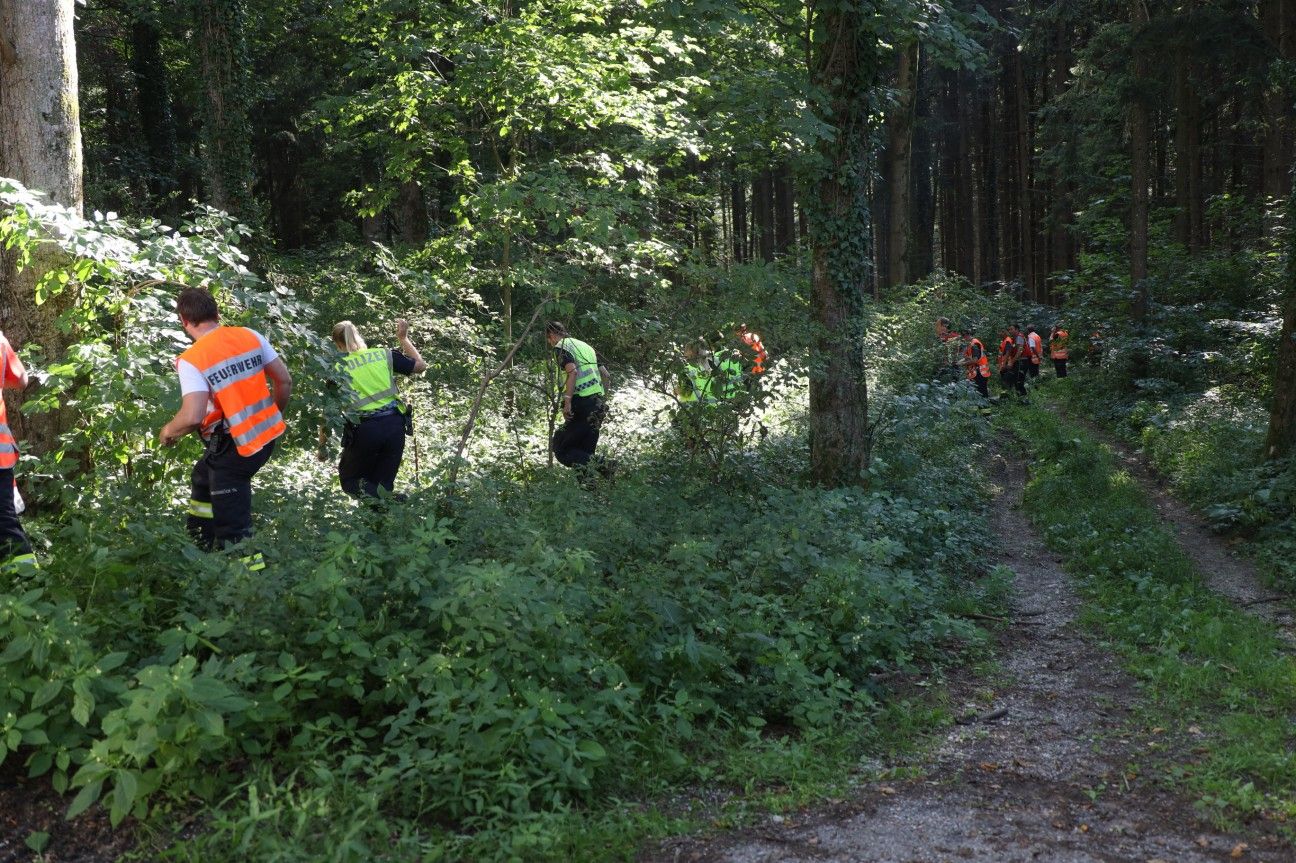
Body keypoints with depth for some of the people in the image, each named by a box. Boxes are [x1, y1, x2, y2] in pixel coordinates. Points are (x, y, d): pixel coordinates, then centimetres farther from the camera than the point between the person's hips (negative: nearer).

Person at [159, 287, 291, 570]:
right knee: (203, 479, 33)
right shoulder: (250, 336, -1)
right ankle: (199, 546, 47)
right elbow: (284, 380, 4)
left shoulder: (191, 361, -16)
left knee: (233, 528, 1)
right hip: (266, 435, 8)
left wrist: (168, 431, -3)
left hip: (234, 447, -8)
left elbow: (192, 417, -25)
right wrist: (275, 415, 21)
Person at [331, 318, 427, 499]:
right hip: (394, 424, 3)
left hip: (364, 430, -3)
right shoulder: (383, 355, 8)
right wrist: (403, 339, 31)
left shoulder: (339, 368, 1)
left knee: (349, 480, 14)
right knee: (383, 483, 14)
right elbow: (420, 365, 20)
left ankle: (369, 494, -16)